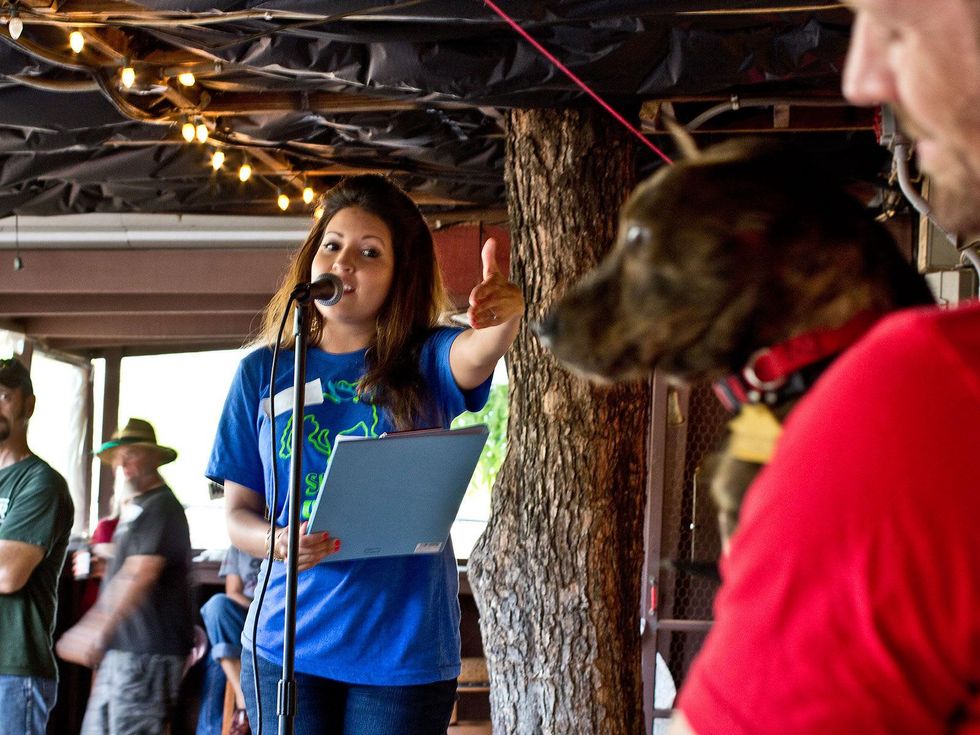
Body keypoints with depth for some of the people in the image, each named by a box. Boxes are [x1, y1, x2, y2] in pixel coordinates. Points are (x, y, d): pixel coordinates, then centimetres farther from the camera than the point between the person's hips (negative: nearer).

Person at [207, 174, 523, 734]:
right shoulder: (263, 373, 4)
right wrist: (278, 541, -16)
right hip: (288, 646, 1)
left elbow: (477, 353, -24)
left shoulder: (425, 363, 0)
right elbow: (238, 510, 7)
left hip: (405, 652, -1)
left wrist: (503, 320, -47)